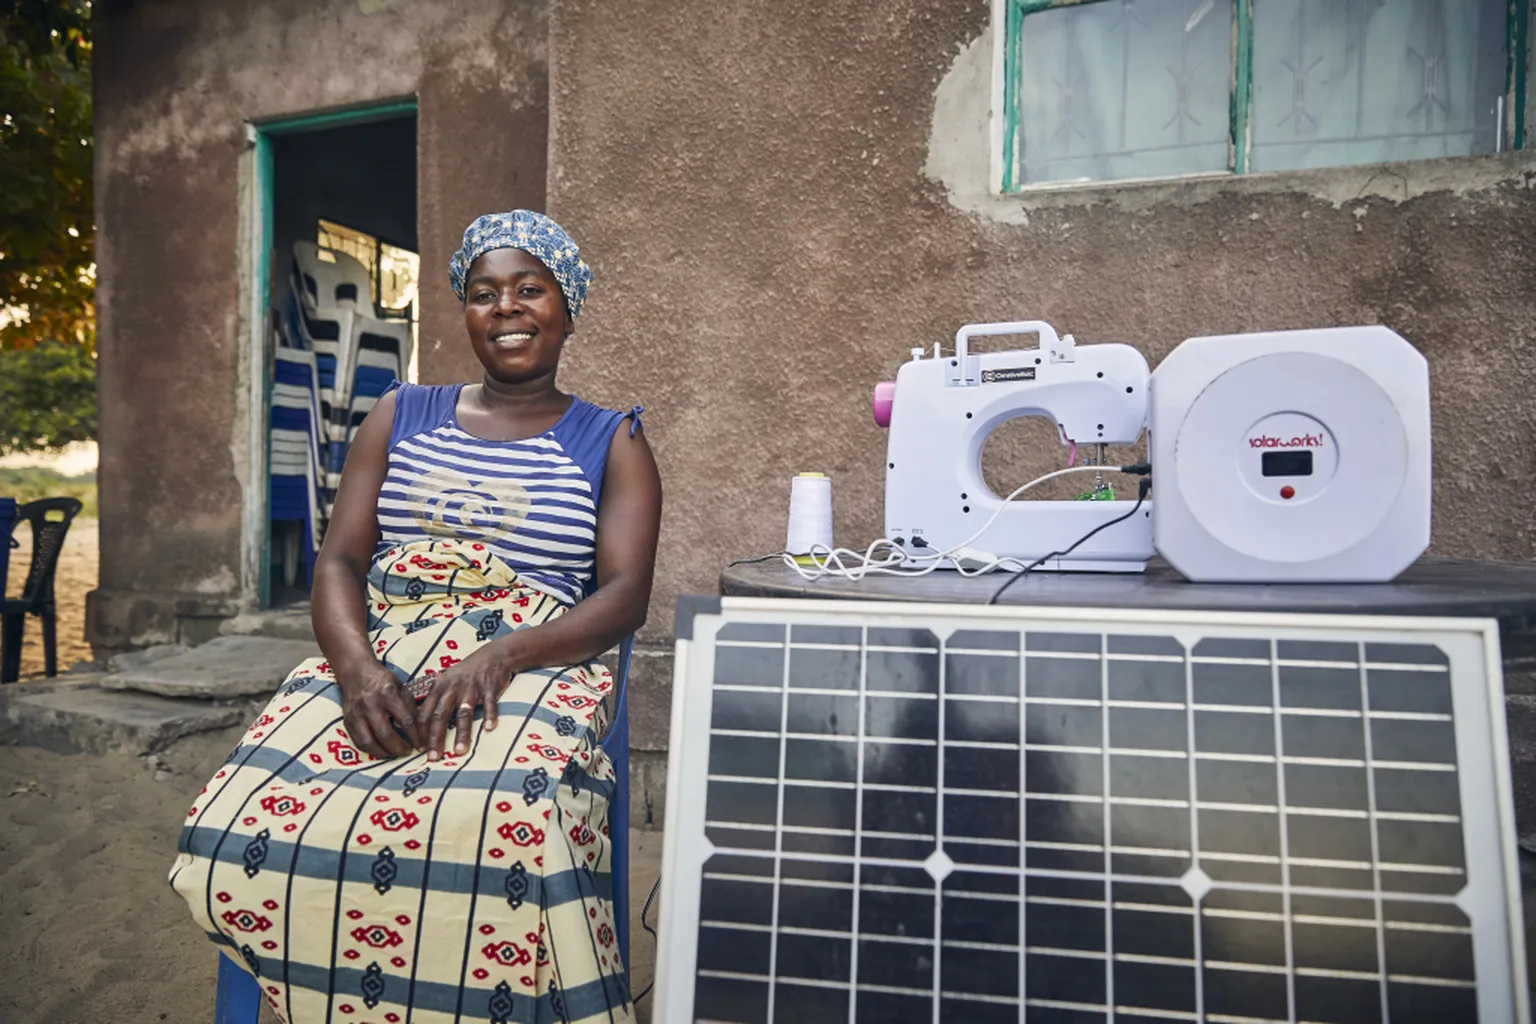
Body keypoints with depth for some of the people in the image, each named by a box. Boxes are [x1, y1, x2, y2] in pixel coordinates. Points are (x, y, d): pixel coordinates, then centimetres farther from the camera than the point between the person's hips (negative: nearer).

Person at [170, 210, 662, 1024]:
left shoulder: (611, 443, 11)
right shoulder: (401, 418, 20)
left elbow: (625, 595, -2)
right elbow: (338, 561, 11)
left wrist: (499, 657, -19)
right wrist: (355, 666, -11)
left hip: (531, 668, -3)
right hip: (380, 658, 3)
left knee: (499, 826, -36)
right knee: (251, 819, -25)